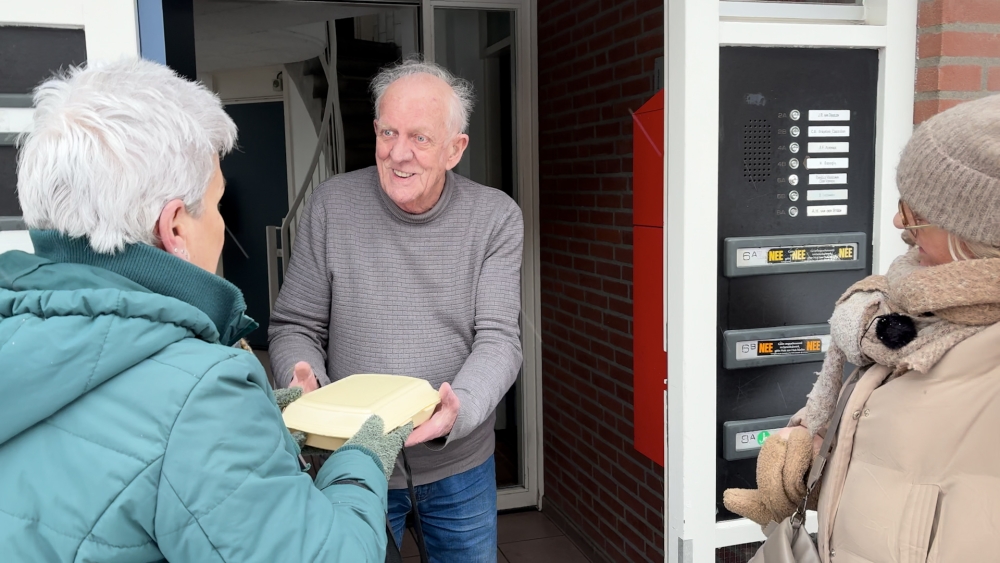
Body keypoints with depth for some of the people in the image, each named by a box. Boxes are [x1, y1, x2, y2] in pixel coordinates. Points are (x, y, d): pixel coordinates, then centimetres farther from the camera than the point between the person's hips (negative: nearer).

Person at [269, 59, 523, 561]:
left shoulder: (496, 218, -9)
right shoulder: (331, 206, -10)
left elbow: (498, 339, -13)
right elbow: (295, 326, -4)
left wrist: (460, 408, -32)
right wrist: (303, 386, -25)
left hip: (461, 467, 1)